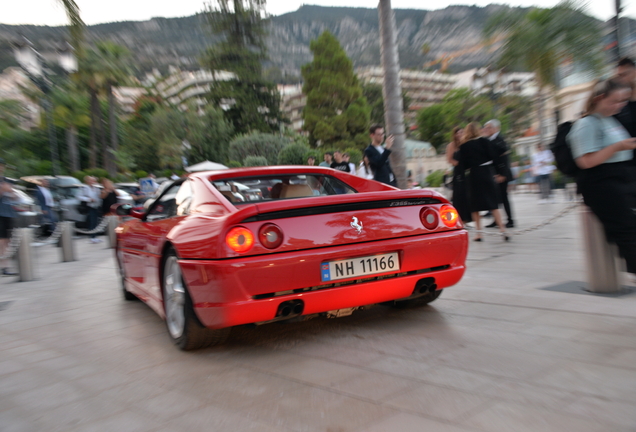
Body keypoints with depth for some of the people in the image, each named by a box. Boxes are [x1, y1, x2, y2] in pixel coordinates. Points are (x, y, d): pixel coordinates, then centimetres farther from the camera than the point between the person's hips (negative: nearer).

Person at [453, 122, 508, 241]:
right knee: (493, 204, 5)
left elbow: (464, 164, -1)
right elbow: (493, 156, -5)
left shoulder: (464, 146, -1)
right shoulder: (485, 141, -1)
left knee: (475, 206, 8)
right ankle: (502, 230, 0)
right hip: (487, 173, 1)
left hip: (474, 175, -1)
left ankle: (478, 233, 8)